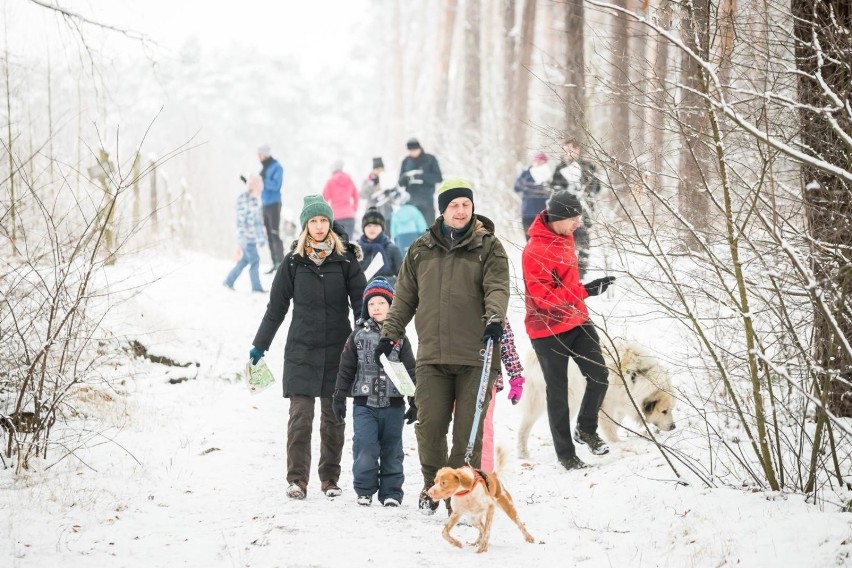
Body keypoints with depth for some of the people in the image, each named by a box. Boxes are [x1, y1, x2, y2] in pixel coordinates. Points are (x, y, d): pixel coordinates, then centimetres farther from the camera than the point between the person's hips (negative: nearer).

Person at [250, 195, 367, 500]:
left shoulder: (345, 258, 2)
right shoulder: (294, 261, 3)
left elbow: (361, 303, 4)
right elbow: (276, 307, 9)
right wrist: (259, 346, 9)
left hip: (338, 349, 0)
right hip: (301, 349, 0)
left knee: (333, 416, 5)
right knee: (300, 415, -7)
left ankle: (330, 478, 15)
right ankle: (297, 479, -3)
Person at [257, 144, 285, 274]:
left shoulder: (276, 168, -9)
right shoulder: (264, 168, 14)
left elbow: (275, 185, -21)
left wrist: (262, 180, -26)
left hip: (274, 204, -8)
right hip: (265, 204, 8)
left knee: (275, 234, -12)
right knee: (269, 235, 6)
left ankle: (281, 262, -10)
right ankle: (275, 263, 8)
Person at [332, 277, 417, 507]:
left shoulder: (399, 338, 5)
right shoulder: (358, 337, 4)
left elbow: (410, 371, 6)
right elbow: (346, 370, 7)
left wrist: (415, 402, 3)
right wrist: (339, 399, 4)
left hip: (393, 405, 1)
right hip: (365, 404, -1)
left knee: (392, 450, 6)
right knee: (365, 449, -7)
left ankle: (391, 492, 14)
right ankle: (364, 490, 6)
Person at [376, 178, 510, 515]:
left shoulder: (488, 247, 5)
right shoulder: (421, 250, 13)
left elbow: (497, 288, -8)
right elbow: (405, 297, 19)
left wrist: (494, 318, -26)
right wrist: (390, 333, 14)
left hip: (475, 356, -2)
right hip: (432, 356, 2)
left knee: (469, 430, -2)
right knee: (429, 426, 0)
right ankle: (432, 486, 20)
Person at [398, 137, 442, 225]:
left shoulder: (430, 159, 2)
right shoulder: (406, 161, 9)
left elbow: (438, 178, -5)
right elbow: (401, 182, 9)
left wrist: (423, 175, -20)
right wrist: (405, 178, -16)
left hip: (427, 200, -2)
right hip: (411, 200, 2)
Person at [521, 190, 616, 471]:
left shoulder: (564, 236, 5)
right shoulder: (535, 251, -23)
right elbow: (544, 297, -26)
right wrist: (584, 291, -31)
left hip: (576, 321, 7)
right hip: (548, 330, -7)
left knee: (599, 376, 0)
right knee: (558, 392, 3)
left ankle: (586, 429, 22)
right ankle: (565, 454, 14)